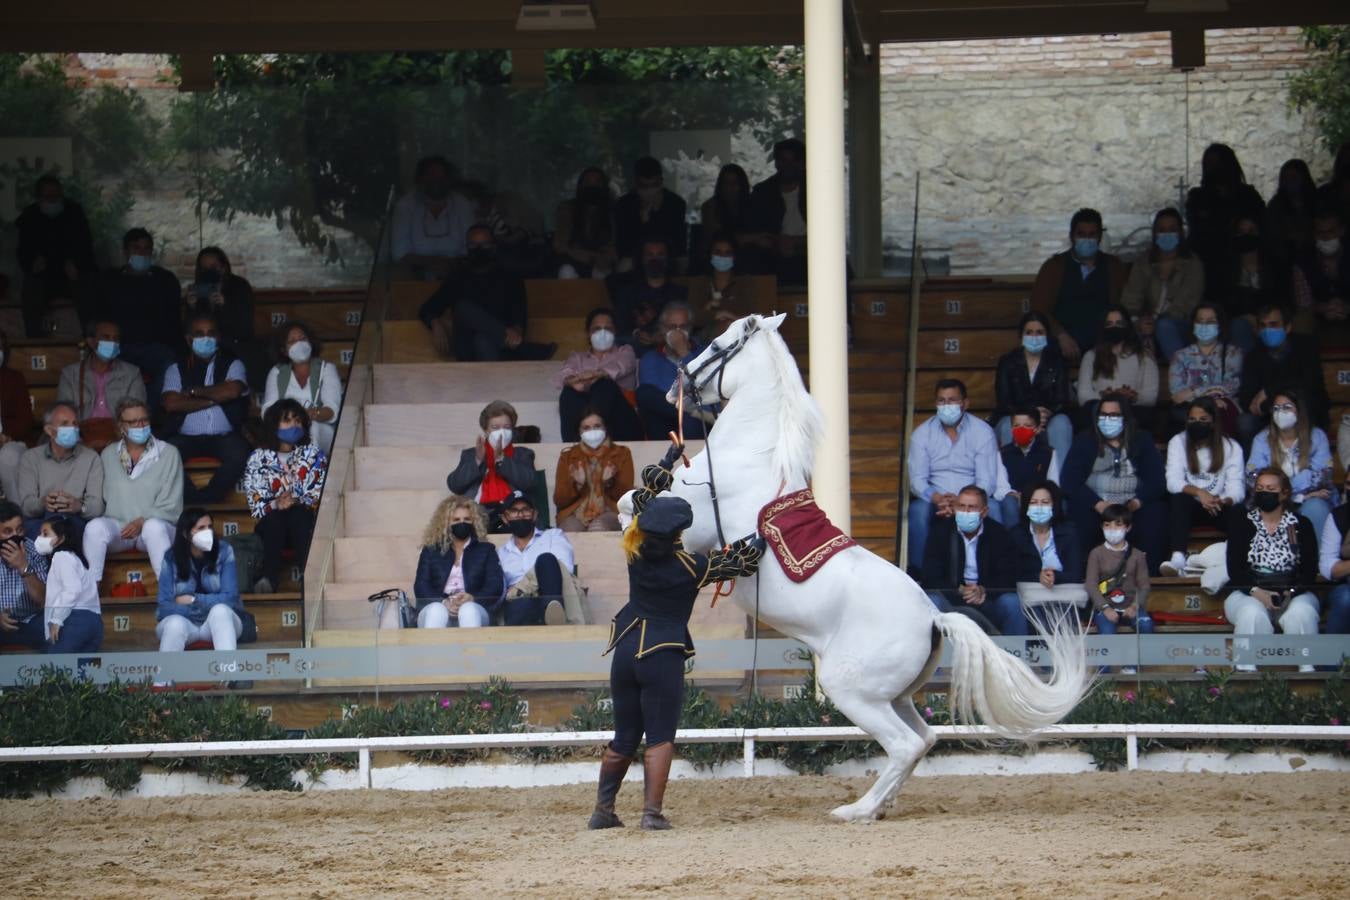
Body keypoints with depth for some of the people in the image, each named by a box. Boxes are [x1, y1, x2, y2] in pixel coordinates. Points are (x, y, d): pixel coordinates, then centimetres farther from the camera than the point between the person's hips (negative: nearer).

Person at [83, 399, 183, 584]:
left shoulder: (168, 454, 4)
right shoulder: (108, 455, 14)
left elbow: (171, 506, 0)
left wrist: (142, 522, -14)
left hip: (155, 523, -2)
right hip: (117, 525, 2)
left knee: (154, 527, -38)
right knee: (95, 527, -31)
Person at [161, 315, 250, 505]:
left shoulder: (232, 365, 11)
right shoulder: (176, 369, 12)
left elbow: (232, 391, -11)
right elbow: (171, 403, -6)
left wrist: (194, 391, -3)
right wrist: (212, 400, -6)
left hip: (224, 437, 0)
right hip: (186, 437, 0)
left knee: (239, 454, -33)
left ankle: (204, 499, -18)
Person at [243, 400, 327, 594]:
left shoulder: (313, 454, 6)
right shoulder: (258, 458, 4)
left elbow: (319, 496, -4)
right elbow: (255, 505, -2)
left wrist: (296, 503, -22)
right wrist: (276, 505, -23)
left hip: (304, 522, 0)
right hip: (271, 527, 0)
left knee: (298, 514, -32)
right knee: (275, 517, -33)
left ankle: (306, 571, -42)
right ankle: (270, 576, -41)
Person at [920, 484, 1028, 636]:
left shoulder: (998, 534, -2)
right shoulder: (940, 531, -2)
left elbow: (1008, 578, -7)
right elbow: (931, 578, -9)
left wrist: (984, 590, -28)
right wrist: (960, 590, -26)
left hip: (987, 598, 1)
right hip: (951, 598, 0)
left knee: (1011, 603, -27)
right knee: (932, 602, -31)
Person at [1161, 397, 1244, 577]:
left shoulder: (1231, 447, 2)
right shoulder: (1178, 442, 3)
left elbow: (1236, 488, -9)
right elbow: (1173, 482, -12)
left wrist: (1223, 501, -34)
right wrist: (1198, 492, -31)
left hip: (1219, 506, 0)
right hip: (1187, 504, 0)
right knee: (1179, 498, -36)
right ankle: (1178, 559, -52)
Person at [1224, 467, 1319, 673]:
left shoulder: (1301, 525, 8)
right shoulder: (1242, 524, 8)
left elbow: (1310, 569, 1)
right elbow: (1234, 568, 0)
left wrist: (1291, 592, -17)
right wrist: (1255, 591, -18)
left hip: (1294, 593, 0)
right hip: (1249, 593, 0)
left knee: (1301, 613, -33)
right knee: (1252, 613, -35)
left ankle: (1307, 669, -30)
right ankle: (1246, 668, -33)